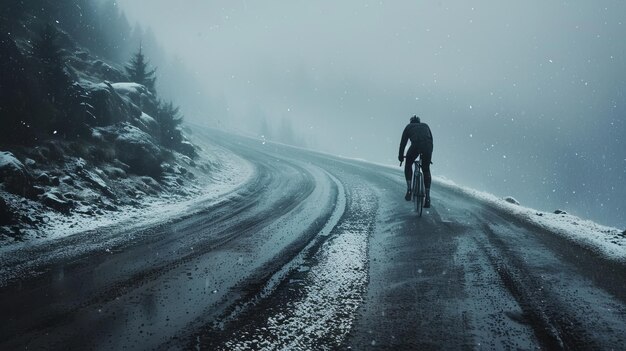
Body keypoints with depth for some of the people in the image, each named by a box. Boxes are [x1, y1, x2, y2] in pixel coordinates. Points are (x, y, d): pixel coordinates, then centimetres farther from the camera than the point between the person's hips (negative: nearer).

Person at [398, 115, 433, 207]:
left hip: (415, 144, -2)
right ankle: (427, 197, 8)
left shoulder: (409, 127, 28)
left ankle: (409, 190, 9)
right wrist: (430, 155, 44)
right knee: (426, 170, 16)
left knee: (408, 165, 23)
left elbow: (403, 142, 25)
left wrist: (400, 156, 34)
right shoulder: (425, 126, 35)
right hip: (427, 146, 2)